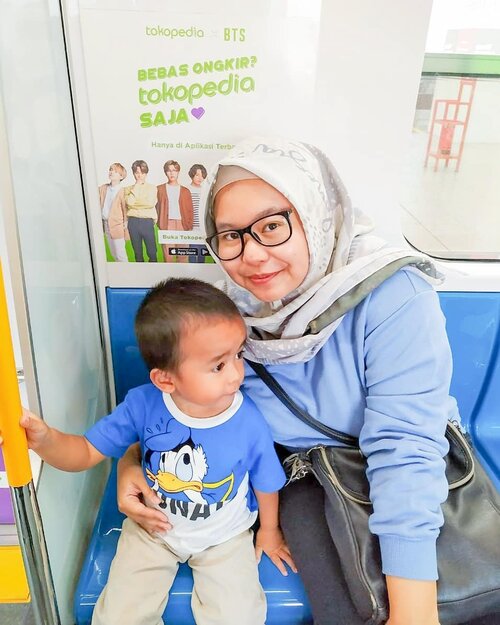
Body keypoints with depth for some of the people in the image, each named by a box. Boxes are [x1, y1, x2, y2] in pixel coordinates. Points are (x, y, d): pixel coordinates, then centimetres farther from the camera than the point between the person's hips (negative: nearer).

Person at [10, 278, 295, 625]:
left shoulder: (250, 424, -28)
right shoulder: (143, 405, -26)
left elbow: (265, 483, -8)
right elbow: (87, 452, -16)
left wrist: (269, 530, 9)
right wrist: (44, 438, -37)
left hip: (224, 536, -1)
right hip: (153, 528, 2)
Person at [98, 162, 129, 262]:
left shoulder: (122, 191, -10)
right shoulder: (102, 188, 7)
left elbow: (125, 209, -9)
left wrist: (125, 225, -11)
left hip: (117, 225, -6)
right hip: (105, 224, 6)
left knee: (120, 255, -3)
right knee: (113, 254, 15)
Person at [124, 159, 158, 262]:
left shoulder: (152, 187, 3)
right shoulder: (128, 189, 7)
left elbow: (151, 203, -12)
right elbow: (129, 202, -12)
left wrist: (134, 202, -6)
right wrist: (137, 185, -6)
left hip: (147, 222, -1)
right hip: (133, 222, 2)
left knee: (152, 252, 2)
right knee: (138, 253, 11)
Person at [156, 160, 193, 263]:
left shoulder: (185, 191, 13)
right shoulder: (160, 189, 12)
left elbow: (190, 211, 10)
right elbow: (157, 207, 10)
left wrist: (189, 227, 0)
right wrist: (159, 223, -2)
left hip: (182, 225, 1)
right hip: (167, 225, -1)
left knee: (183, 256, -2)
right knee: (168, 256, -4)